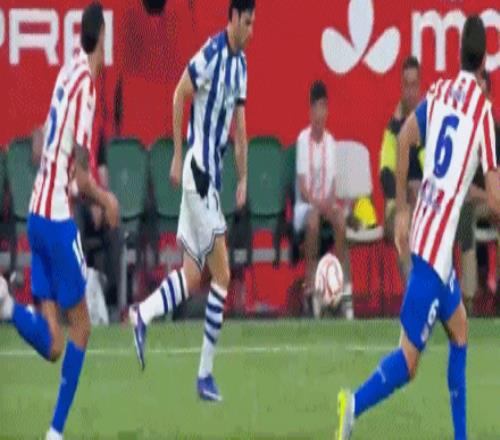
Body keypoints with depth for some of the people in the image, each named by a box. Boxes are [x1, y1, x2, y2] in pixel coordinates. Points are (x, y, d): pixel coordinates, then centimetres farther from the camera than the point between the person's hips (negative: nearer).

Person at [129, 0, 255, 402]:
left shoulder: (241, 64, 12)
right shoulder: (212, 53, -15)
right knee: (222, 275, -8)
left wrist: (243, 178, 12)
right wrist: (177, 157, -13)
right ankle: (205, 372, -4)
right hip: (197, 168, -9)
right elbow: (180, 95, -14)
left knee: (193, 276, 9)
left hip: (213, 173, 9)